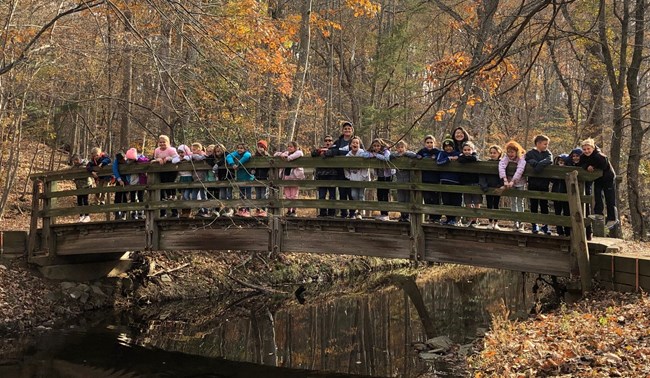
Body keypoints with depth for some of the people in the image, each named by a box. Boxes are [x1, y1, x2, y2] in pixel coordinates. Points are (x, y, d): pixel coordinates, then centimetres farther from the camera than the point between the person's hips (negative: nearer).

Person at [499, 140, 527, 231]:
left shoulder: (521, 158, -19)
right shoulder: (506, 158, -12)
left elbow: (520, 170, -34)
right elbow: (501, 167, -30)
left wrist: (512, 181, -46)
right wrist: (505, 180, -44)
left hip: (520, 182, -2)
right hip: (510, 182, 2)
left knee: (520, 202, -1)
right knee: (512, 202, 3)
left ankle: (520, 223, 1)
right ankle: (515, 222, 7)